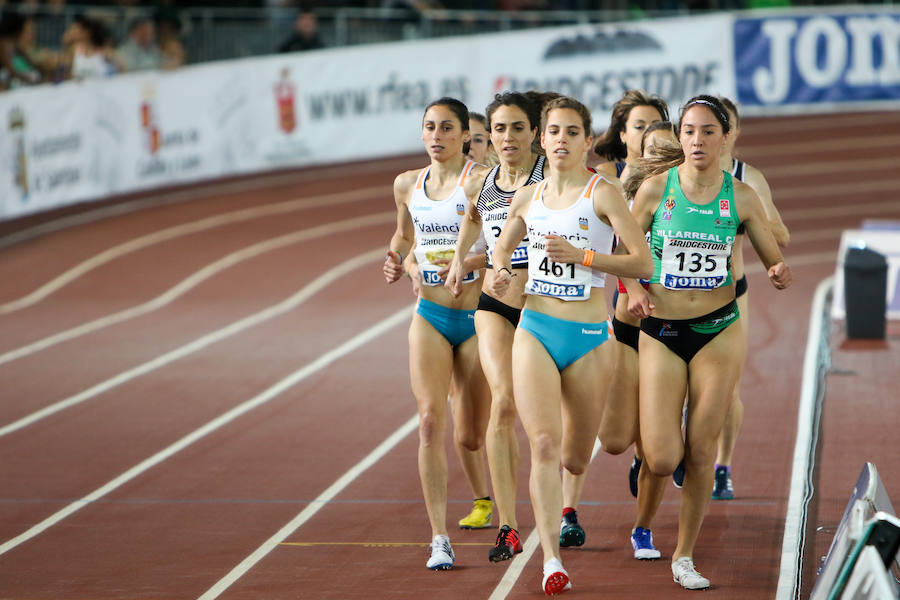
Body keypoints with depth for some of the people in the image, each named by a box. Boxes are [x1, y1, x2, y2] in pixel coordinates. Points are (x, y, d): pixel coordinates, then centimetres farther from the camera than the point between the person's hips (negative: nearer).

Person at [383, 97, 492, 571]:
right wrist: (398, 261, 5)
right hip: (430, 317, 3)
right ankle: (439, 539, -13)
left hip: (478, 317, -3)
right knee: (431, 422, -12)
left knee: (471, 435, 5)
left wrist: (467, 262, -29)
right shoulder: (407, 185, 7)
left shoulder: (482, 181, -9)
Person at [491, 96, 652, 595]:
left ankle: (564, 503, 49)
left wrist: (581, 255, -21)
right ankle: (551, 559, -18)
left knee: (575, 459, 10)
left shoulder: (603, 194, -6)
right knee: (543, 444, -16)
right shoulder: (527, 199, 7)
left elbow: (642, 262, -13)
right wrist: (501, 271, 4)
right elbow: (503, 243, 27)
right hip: (534, 332, 2)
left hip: (588, 338, -2)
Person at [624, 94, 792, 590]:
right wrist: (633, 289, -13)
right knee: (662, 461, -10)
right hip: (660, 332, -1)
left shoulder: (741, 196, -1)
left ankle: (684, 556, 17)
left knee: (701, 453, 1)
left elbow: (774, 259, 7)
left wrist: (779, 274, -16)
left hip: (718, 331, 1)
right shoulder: (655, 189, -4)